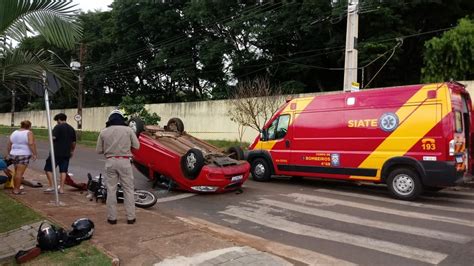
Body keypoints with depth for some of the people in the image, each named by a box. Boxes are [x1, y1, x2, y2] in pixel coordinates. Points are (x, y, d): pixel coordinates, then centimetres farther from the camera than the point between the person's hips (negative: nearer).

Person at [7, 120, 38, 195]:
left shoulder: (14, 133, 12)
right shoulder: (29, 133, -8)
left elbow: (9, 145, 14)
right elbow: (31, 144, -21)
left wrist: (9, 154, 25)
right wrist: (34, 154, -17)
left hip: (13, 154, 7)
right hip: (23, 155, -7)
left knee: (16, 172, 16)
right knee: (20, 173, -5)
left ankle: (15, 188, 22)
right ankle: (17, 189, -2)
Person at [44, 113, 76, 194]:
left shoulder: (58, 127, -7)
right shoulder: (71, 129, 11)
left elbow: (53, 138, -18)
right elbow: (73, 142, 16)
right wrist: (72, 151, 28)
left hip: (56, 152, -5)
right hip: (66, 153, 6)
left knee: (48, 168, 8)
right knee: (63, 170, 8)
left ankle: (51, 186, 2)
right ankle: (61, 188, 8)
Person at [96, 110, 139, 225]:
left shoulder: (104, 132, 3)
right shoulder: (128, 130, -1)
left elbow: (99, 150, 6)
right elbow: (136, 146, 1)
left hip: (110, 162, 1)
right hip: (124, 161, -1)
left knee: (111, 190, 9)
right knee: (128, 189, 7)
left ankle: (112, 217, 13)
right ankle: (130, 217, 9)